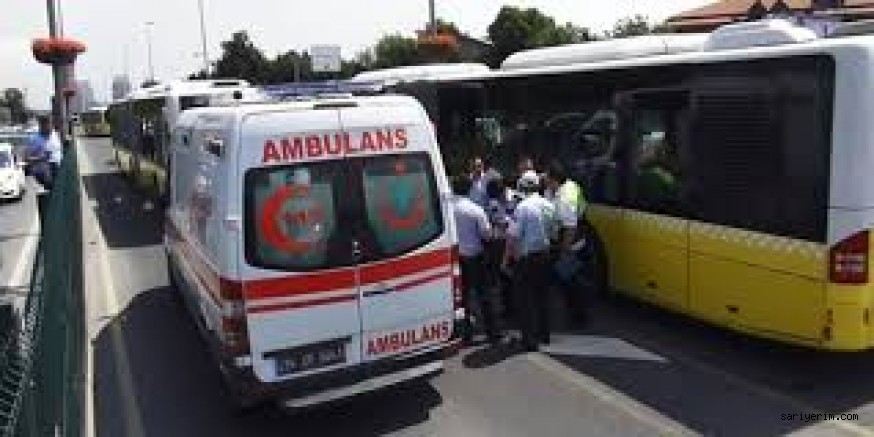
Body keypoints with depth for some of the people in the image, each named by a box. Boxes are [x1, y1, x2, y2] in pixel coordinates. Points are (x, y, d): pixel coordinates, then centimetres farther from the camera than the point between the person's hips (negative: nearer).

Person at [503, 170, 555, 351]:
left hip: (526, 257, -7)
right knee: (542, 295, 17)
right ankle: (544, 334, 26)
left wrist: (506, 258, -10)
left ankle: (530, 339, 2)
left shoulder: (523, 207, -17)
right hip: (544, 255, 7)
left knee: (526, 299, 1)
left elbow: (513, 236, -17)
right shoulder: (549, 206, 4)